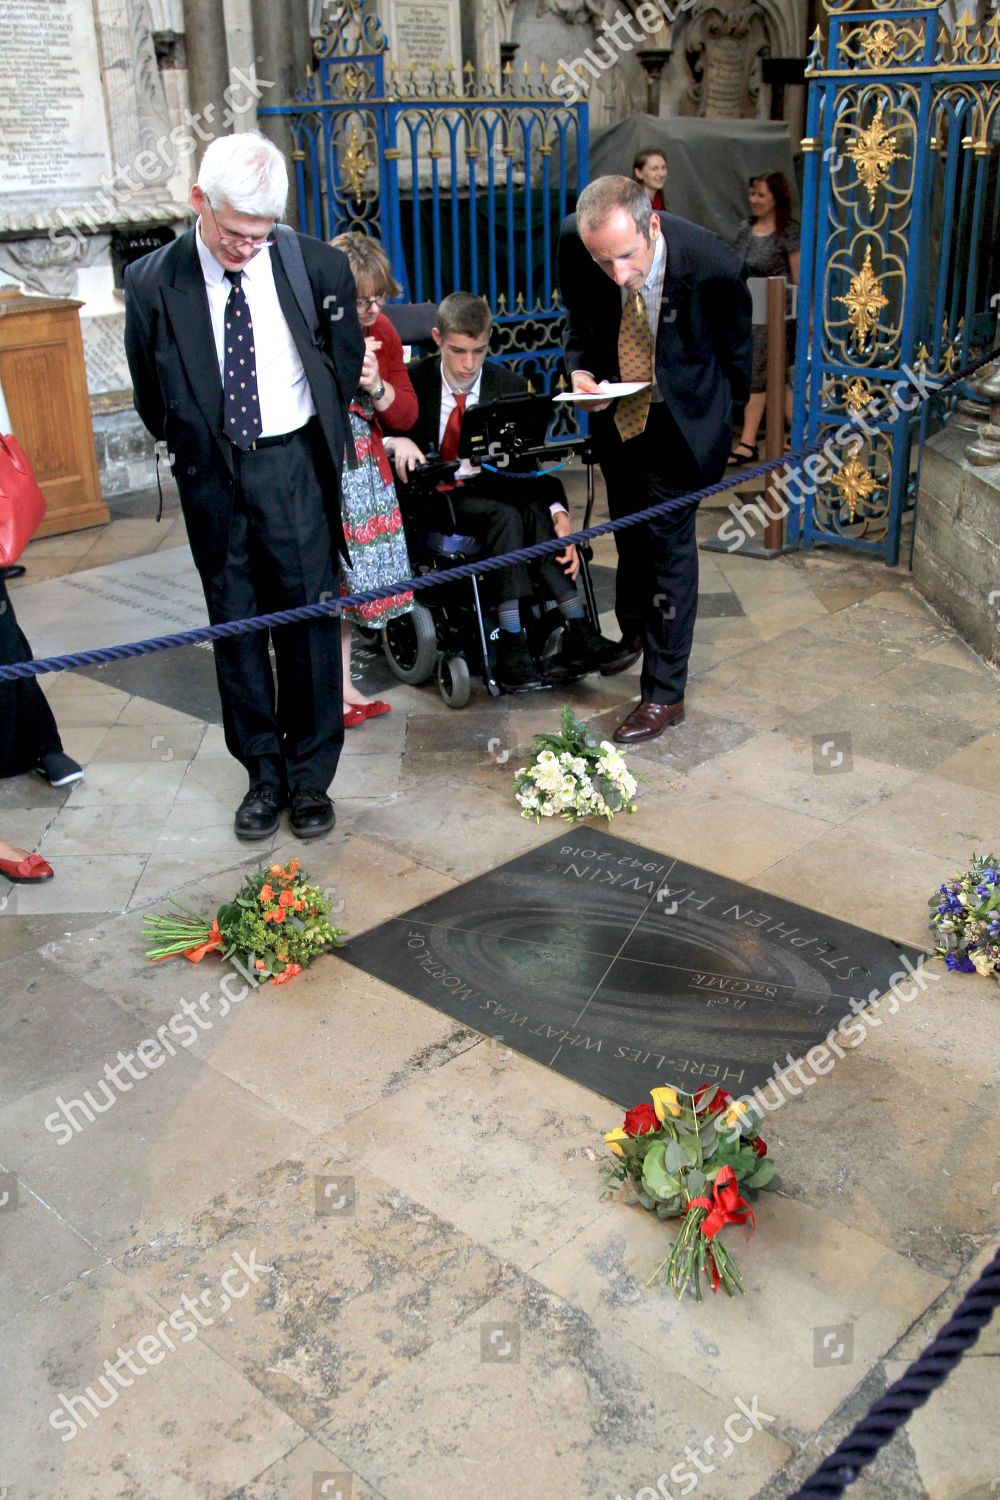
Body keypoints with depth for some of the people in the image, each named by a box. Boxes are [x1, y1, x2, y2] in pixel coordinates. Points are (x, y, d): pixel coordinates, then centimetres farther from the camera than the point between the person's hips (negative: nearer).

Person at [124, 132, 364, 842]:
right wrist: (192, 450, 9)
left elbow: (345, 365, 7)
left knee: (309, 617, 3)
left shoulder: (319, 266, -9)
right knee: (235, 623, 8)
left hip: (295, 466, -1)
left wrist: (320, 439, 10)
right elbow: (153, 398, 5)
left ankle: (310, 774, 18)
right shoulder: (153, 282, -8)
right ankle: (264, 773, 22)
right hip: (211, 474, 1)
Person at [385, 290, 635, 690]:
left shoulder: (509, 386, 1)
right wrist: (398, 442, -27)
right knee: (506, 516, -32)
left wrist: (558, 511, -20)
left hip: (492, 489, 3)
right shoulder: (414, 382, -4)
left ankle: (576, 635, -33)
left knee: (538, 511, -30)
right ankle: (513, 648, -36)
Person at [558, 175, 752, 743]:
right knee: (629, 530, 20)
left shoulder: (713, 265, -31)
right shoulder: (575, 241, -21)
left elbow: (736, 354, -10)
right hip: (616, 412, 4)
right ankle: (633, 635, 44)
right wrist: (581, 369, -18)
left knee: (668, 541, -4)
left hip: (681, 419, -4)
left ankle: (665, 694, 7)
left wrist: (726, 421, 5)